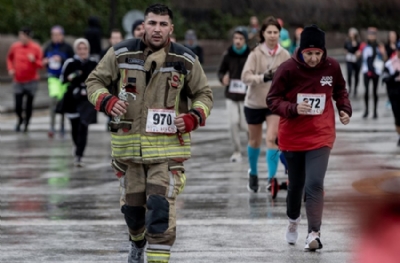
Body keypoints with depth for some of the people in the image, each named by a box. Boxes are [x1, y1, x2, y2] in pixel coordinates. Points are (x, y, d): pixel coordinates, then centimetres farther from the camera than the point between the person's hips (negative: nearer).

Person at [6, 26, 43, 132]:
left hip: (31, 81, -1)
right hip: (18, 81, 1)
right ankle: (20, 119, 26)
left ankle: (26, 123, 25)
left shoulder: (36, 48, -8)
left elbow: (41, 64, -4)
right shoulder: (15, 47, -2)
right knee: (18, 106, -5)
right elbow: (9, 58, 18)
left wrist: (34, 61, -24)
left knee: (29, 105, 5)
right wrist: (10, 68, 3)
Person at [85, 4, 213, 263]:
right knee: (132, 205, 14)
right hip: (129, 142, 2)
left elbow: (204, 94, 10)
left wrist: (194, 117, -10)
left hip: (167, 145, -2)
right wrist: (107, 101, -13)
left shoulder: (186, 60, -1)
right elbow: (95, 81, 8)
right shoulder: (122, 53, -3)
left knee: (161, 207, -17)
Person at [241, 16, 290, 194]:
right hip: (254, 103, 0)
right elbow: (245, 76, -20)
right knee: (255, 141, 15)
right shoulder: (256, 54, -11)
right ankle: (253, 174, 38)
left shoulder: (285, 55, -5)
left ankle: (272, 178, -16)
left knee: (272, 139, -16)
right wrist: (263, 77, -35)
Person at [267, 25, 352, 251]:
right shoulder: (288, 69, -14)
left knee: (314, 184, -16)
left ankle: (314, 233, -15)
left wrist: (345, 109, -3)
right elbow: (273, 99, -8)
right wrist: (293, 108, -25)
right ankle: (293, 221, 43)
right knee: (296, 183, 16)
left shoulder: (332, 67, -7)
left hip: (321, 136, 0)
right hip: (293, 136, 0)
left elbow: (340, 90, 14)